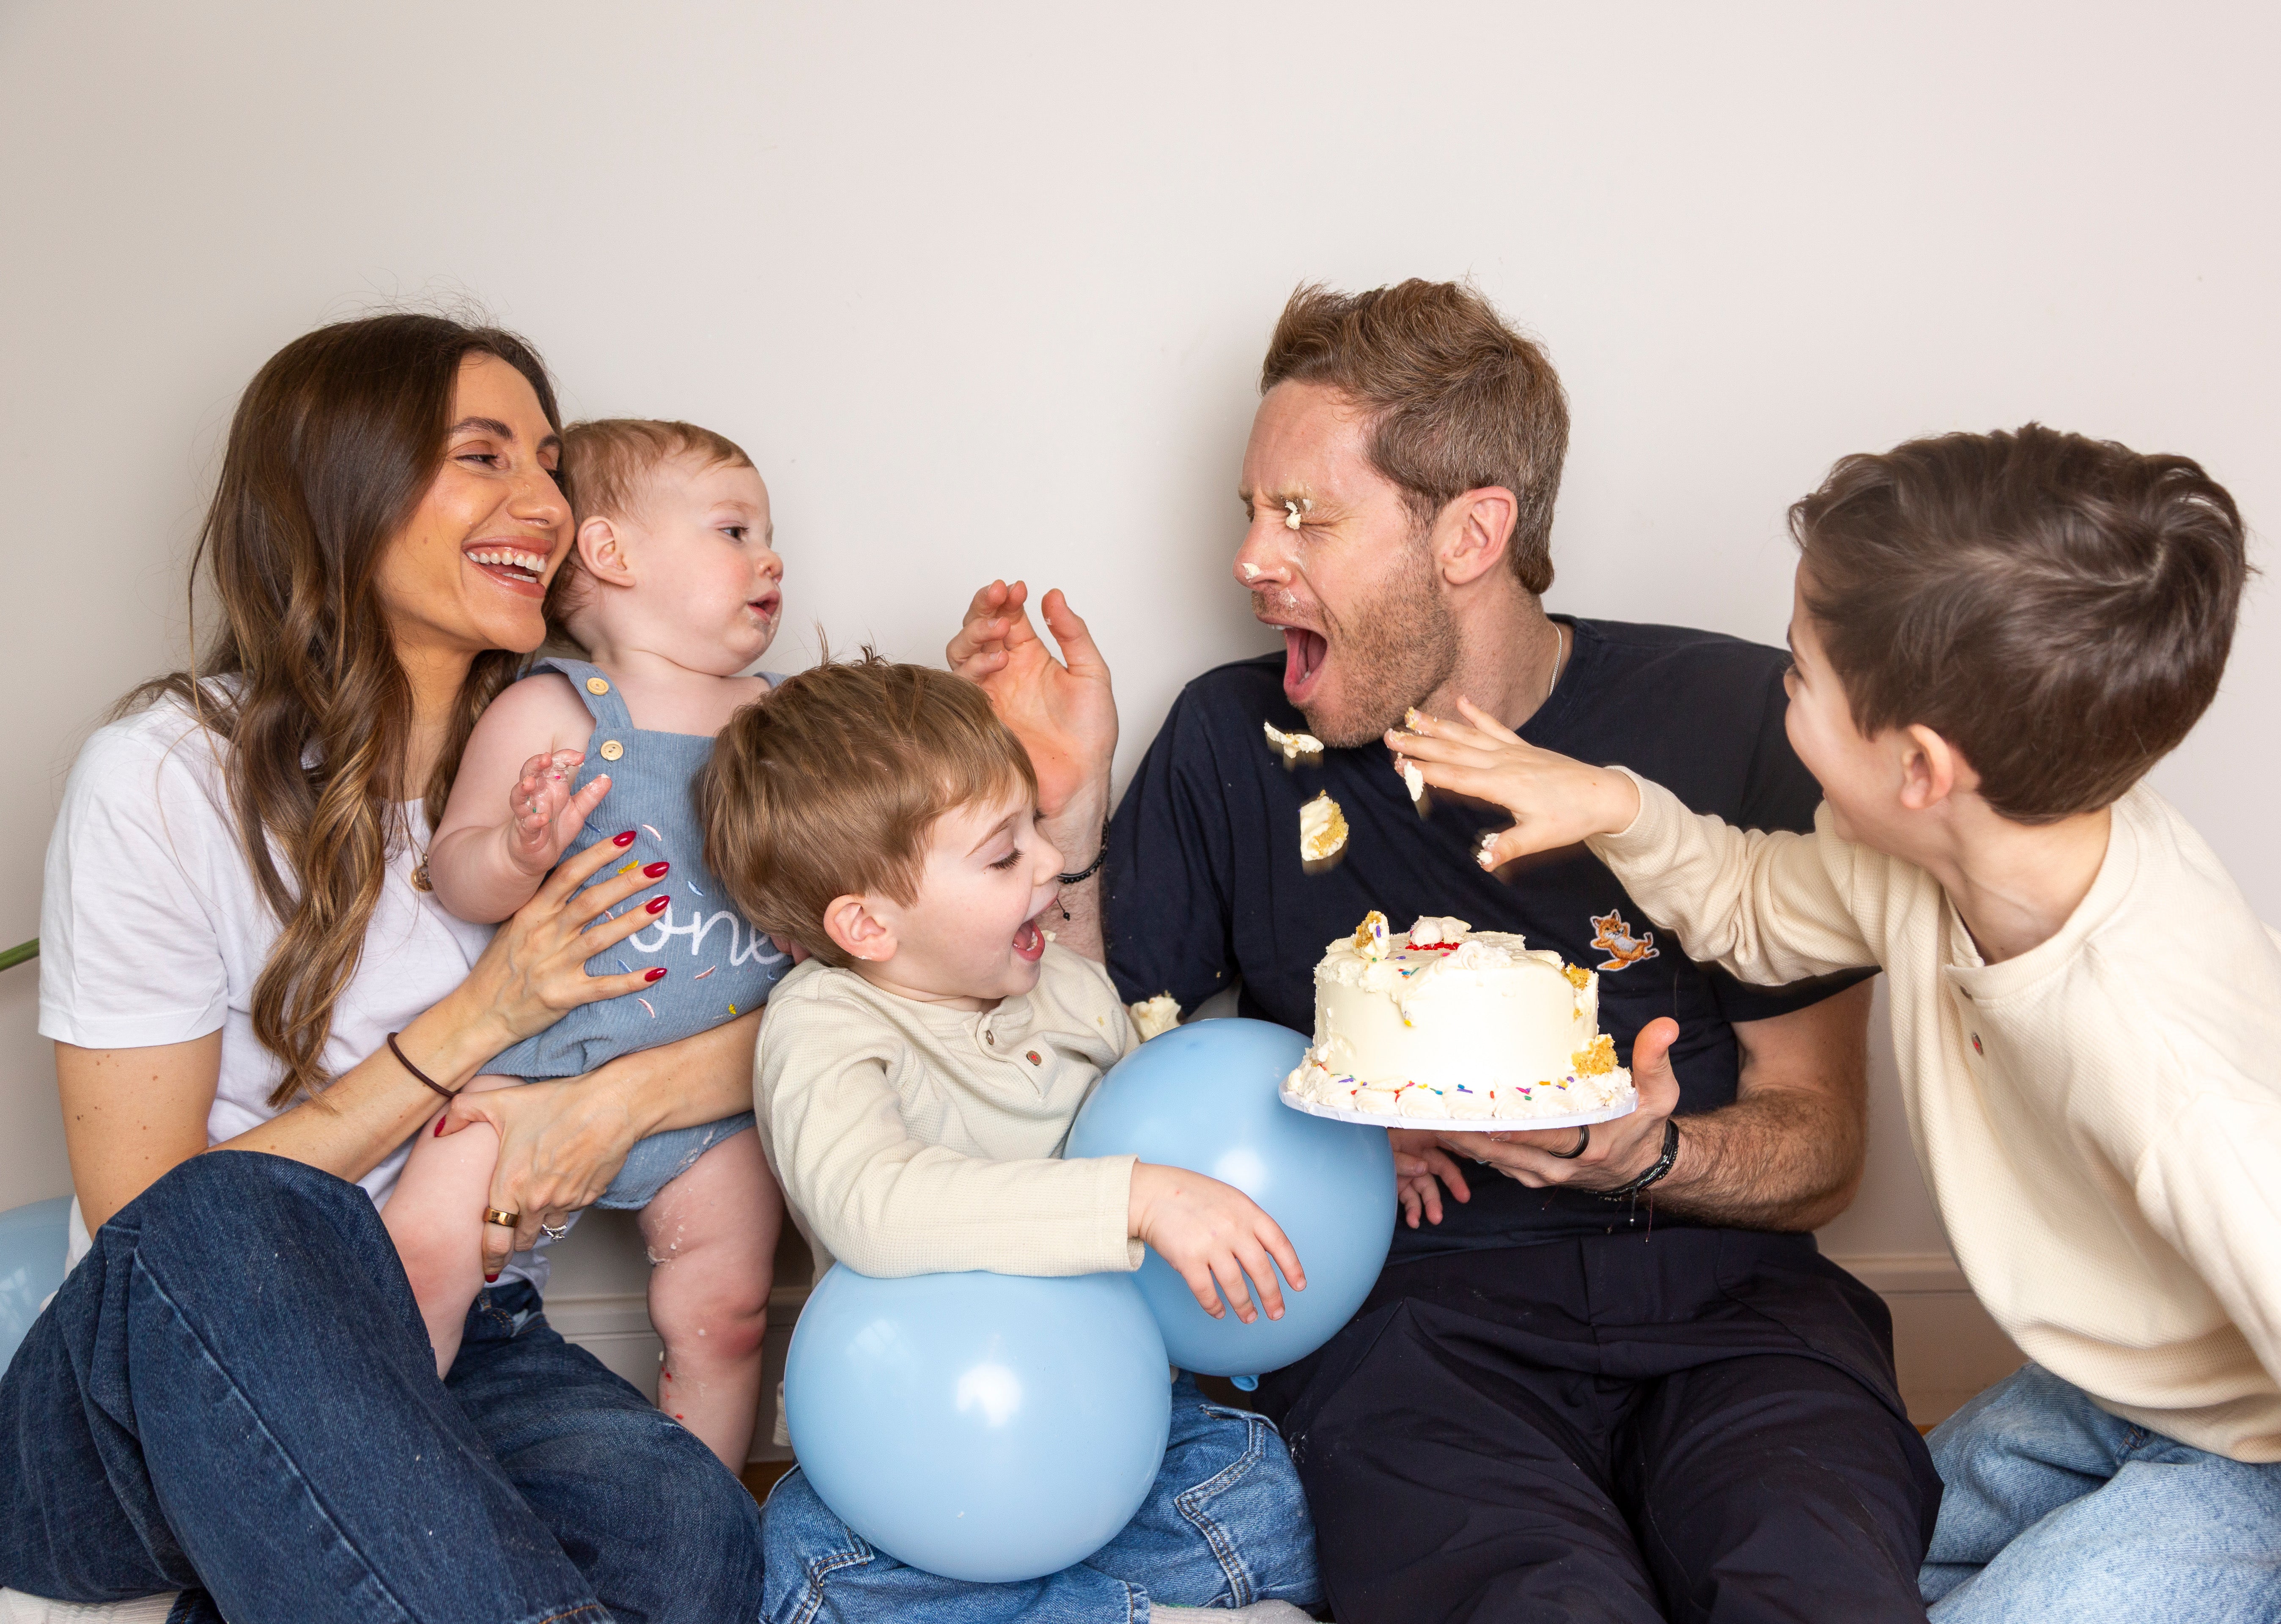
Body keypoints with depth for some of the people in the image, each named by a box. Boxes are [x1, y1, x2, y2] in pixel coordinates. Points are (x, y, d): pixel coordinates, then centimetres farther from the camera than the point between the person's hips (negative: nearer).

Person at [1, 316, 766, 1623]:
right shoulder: (168, 779, -8)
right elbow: (150, 1222, -11)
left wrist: (623, 1096, -17)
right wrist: (470, 1027, -15)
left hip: (454, 1363, 3)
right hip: (157, 1398, -3)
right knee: (240, 1220, -38)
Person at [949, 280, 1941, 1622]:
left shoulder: (1739, 720, 0)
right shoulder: (1237, 745, 5)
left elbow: (1820, 1154, 5)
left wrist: (1641, 1156, -17)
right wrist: (1062, 804, -5)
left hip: (1722, 1298, 1)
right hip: (1412, 1310, 0)